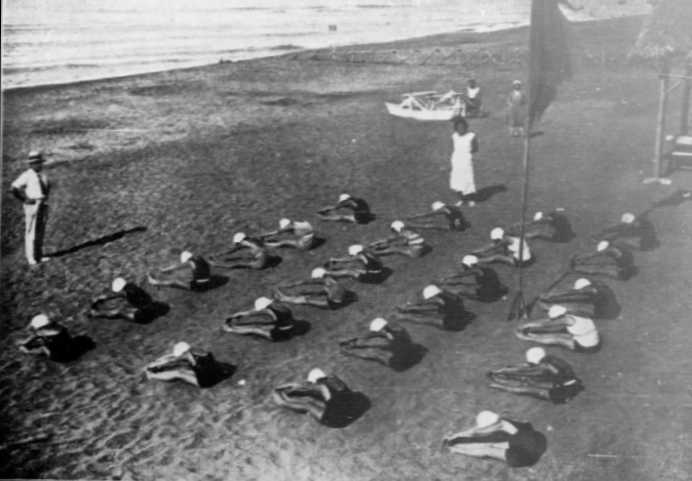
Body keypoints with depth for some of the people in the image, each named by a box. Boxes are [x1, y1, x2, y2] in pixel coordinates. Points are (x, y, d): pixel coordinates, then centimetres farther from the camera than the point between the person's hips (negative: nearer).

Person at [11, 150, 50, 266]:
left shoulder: (43, 175, 11)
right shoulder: (27, 175, -9)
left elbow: (47, 187, 31)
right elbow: (15, 188, -11)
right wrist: (25, 199, -10)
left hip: (43, 205, 7)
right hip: (32, 205, -7)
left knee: (41, 231, 10)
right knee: (31, 232, -5)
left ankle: (39, 256, 17)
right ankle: (31, 258, -2)